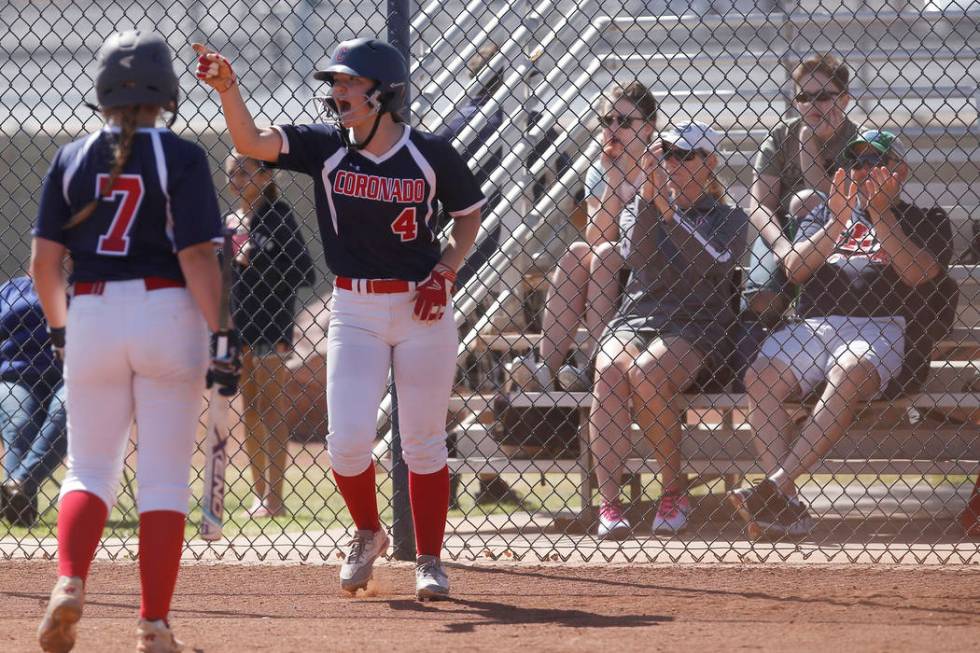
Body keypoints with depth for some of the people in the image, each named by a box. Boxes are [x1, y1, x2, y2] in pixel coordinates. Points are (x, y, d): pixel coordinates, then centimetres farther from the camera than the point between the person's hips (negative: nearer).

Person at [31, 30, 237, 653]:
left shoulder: (72, 159, 4)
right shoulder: (181, 158, -5)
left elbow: (43, 261, 4)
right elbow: (197, 257, -12)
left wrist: (60, 328, 18)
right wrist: (222, 335, -10)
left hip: (91, 318, 3)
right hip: (167, 315, -2)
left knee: (90, 468, 12)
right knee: (165, 479, 3)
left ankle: (69, 584, -13)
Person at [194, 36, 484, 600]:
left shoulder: (431, 154, -6)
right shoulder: (326, 148, -3)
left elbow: (470, 213, 7)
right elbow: (252, 143, -16)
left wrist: (446, 270, -7)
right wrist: (228, 90, -31)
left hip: (422, 306, -1)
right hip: (355, 309, 1)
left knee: (424, 442, 4)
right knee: (348, 441, -7)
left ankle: (430, 560, 17)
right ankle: (368, 533, 20)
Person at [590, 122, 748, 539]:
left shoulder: (729, 219, 11)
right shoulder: (638, 210, 20)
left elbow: (713, 263, -11)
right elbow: (642, 260, -1)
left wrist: (667, 207, -15)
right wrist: (649, 195, -12)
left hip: (696, 328, -3)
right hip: (634, 320, 3)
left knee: (646, 373, -35)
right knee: (609, 371, -32)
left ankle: (675, 490, -18)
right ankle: (608, 503, -40)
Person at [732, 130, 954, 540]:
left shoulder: (924, 221, 18)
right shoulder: (823, 216, 29)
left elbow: (918, 273, -2)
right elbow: (794, 269, 12)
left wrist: (880, 215, -4)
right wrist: (837, 223, 0)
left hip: (883, 328, -4)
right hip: (814, 328, 4)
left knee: (846, 377, -38)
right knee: (760, 377, -27)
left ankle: (775, 487, -45)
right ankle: (786, 508, -36)